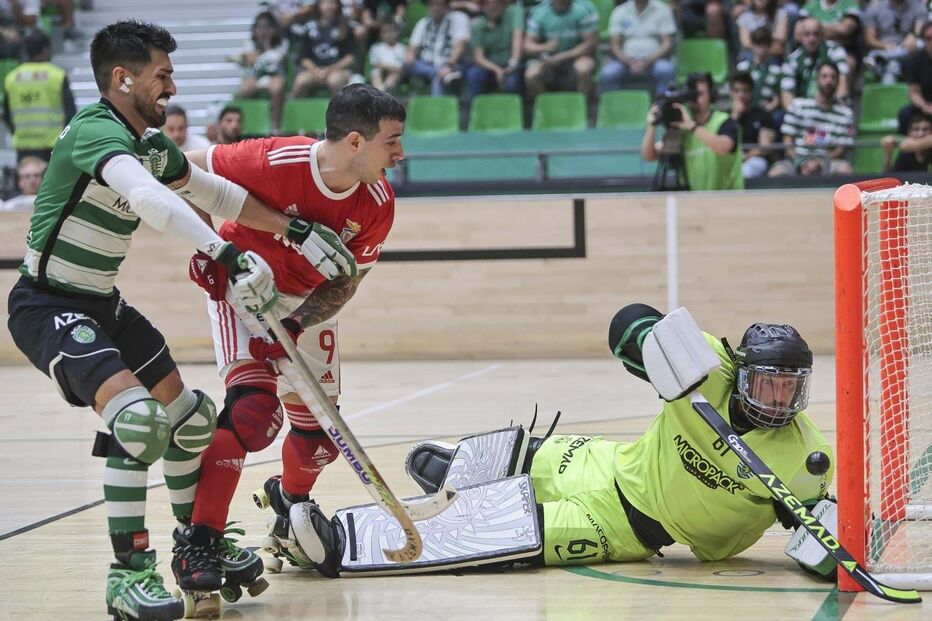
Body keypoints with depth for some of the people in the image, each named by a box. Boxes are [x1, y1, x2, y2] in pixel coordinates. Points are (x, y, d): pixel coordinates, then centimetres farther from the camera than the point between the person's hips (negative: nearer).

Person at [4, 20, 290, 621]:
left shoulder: (153, 144, 5)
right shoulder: (94, 130, -23)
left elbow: (214, 192, 20)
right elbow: (149, 199, -41)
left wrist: (293, 227, 11)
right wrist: (229, 255, -48)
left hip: (102, 303, 10)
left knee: (190, 417, 14)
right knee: (138, 417, -26)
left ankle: (196, 547, 33)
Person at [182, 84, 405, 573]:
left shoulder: (378, 203, -18)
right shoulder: (274, 162, -32)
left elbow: (347, 279, -9)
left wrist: (299, 323, -25)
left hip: (308, 301, 5)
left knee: (320, 431, 10)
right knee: (253, 406, -25)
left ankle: (289, 497, 44)